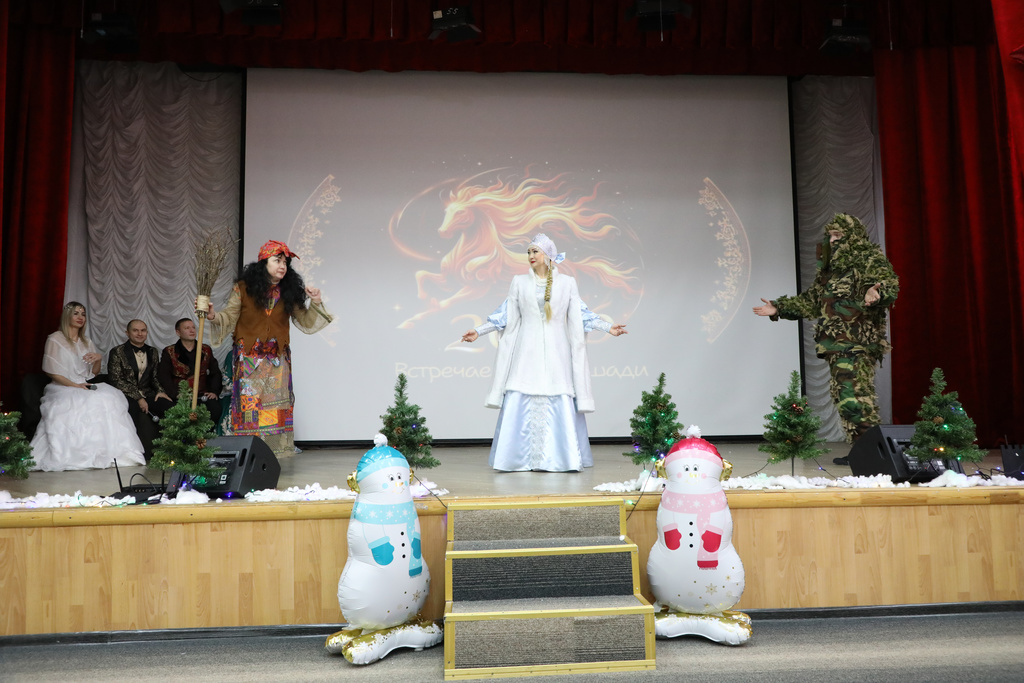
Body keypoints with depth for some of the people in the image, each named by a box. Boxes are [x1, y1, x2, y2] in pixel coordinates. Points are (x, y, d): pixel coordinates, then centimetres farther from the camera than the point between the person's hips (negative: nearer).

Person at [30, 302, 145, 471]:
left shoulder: (87, 342, 20)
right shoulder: (55, 339, 3)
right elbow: (52, 372, -4)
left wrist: (98, 359, -3)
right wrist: (75, 385, -16)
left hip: (87, 386, 5)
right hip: (63, 388, -4)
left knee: (109, 399, -27)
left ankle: (109, 453, -32)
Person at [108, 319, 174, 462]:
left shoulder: (153, 352, 17)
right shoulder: (117, 352, 2)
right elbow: (116, 380, -6)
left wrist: (160, 391, -3)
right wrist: (138, 398, -15)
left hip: (147, 395, 4)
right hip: (126, 396, -4)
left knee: (170, 406, -26)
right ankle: (146, 453, -26)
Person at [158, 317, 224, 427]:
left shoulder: (206, 350, 20)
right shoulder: (169, 352, 11)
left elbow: (216, 373, 16)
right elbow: (163, 376, -2)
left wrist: (214, 391, -3)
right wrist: (176, 394, -18)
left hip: (203, 395, 2)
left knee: (215, 408, -29)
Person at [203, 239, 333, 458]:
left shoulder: (288, 292, 8)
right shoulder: (243, 289, 0)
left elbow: (305, 322, 13)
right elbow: (229, 317, -1)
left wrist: (315, 305, -3)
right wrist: (213, 316, -20)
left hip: (277, 360, 3)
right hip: (249, 359, -3)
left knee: (277, 407, 0)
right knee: (249, 405, -6)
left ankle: (274, 454, 3)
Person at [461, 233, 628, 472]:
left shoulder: (567, 283, 6)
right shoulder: (519, 282, 8)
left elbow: (580, 314, 8)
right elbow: (506, 315, 10)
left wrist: (608, 327, 1)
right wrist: (479, 331, 6)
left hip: (555, 351, 0)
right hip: (527, 351, 1)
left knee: (560, 404, -4)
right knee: (521, 403, -4)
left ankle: (559, 457, 4)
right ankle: (521, 459, 2)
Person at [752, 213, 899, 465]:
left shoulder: (871, 261, -1)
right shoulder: (828, 269, 23)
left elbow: (890, 286, -16)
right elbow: (811, 301, 29)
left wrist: (875, 293, -39)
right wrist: (779, 308, 25)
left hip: (858, 343, -9)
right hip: (835, 345, 9)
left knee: (855, 397, -15)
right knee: (842, 397, 7)